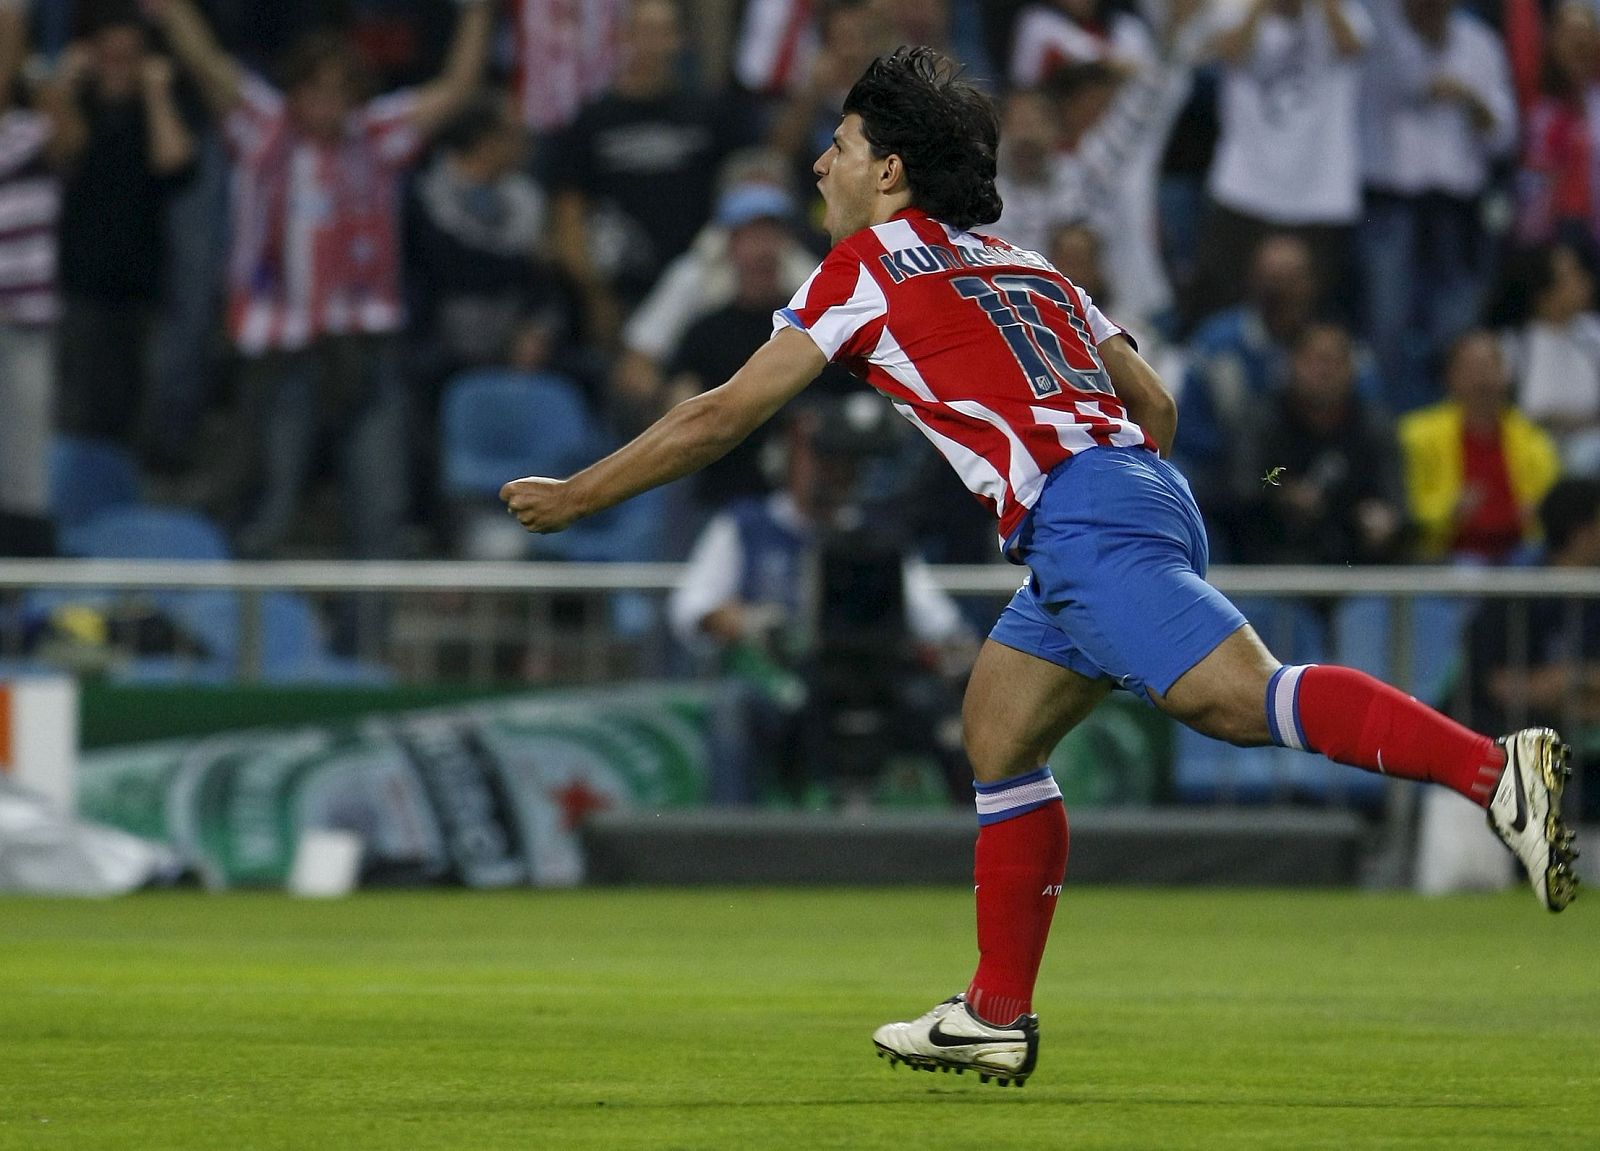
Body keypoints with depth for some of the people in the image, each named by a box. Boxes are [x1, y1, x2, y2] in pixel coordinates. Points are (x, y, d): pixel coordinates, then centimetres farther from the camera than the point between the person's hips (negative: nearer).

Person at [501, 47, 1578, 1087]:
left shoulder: (872, 262, 8)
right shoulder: (1030, 268, 28)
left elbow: (722, 417, 10)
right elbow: (1156, 407, 28)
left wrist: (574, 497, 19)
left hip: (1081, 512, -9)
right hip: (1141, 488, 9)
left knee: (1241, 699, -23)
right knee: (998, 734, 19)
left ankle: (1493, 767, -40)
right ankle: (997, 1016, 21)